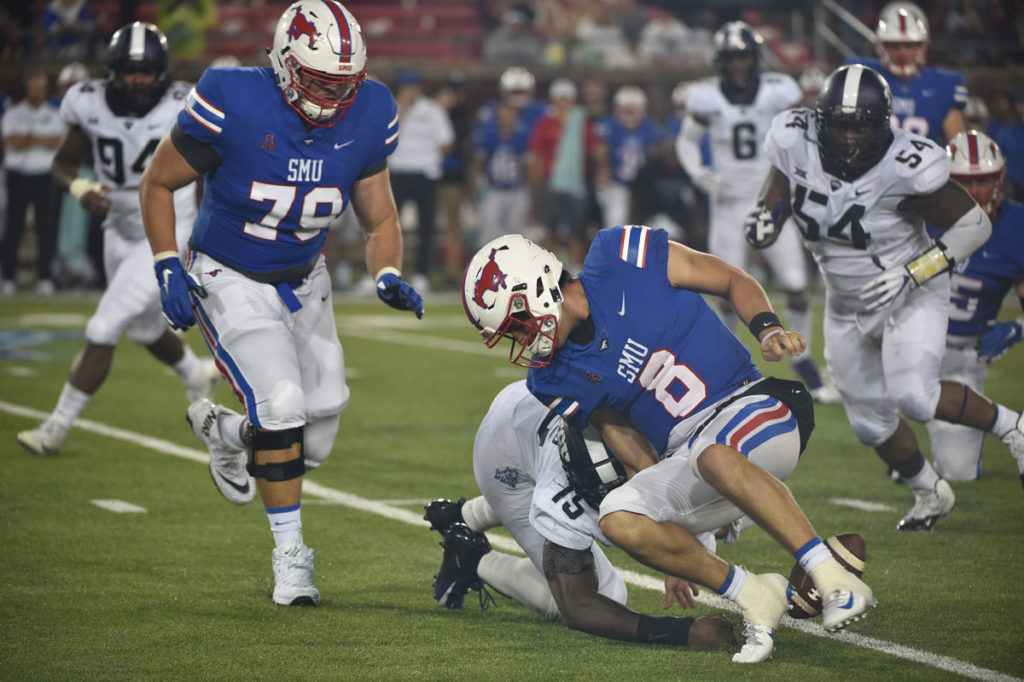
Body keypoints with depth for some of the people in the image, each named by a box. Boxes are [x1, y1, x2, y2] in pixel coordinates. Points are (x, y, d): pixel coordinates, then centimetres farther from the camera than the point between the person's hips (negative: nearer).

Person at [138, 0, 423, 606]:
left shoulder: (367, 118, -12)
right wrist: (169, 270, -17)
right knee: (282, 404, -22)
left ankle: (225, 430, 37)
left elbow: (380, 220, 1)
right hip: (231, 282, -5)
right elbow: (158, 183, -9)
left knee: (313, 444, 3)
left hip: (304, 282, 5)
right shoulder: (233, 106, -25)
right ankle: (290, 556, -5)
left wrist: (389, 277, -18)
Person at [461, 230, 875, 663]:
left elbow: (733, 281, 1)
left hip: (750, 404, -5)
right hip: (683, 458, 5)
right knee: (618, 519, -21)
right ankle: (755, 598, -9)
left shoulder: (625, 258, -8)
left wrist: (767, 329, -17)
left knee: (716, 458, -37)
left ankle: (834, 578, -33)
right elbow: (621, 432, 10)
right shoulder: (557, 379, 4)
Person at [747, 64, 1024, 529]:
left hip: (910, 298, -5)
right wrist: (764, 221, -27)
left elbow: (973, 225, -20)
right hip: (847, 307, 5)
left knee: (915, 398, -25)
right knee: (872, 423, 13)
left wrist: (911, 273, -29)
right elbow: (777, 195, -2)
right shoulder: (797, 145, -18)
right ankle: (930, 494, 40)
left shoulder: (905, 167, -30)